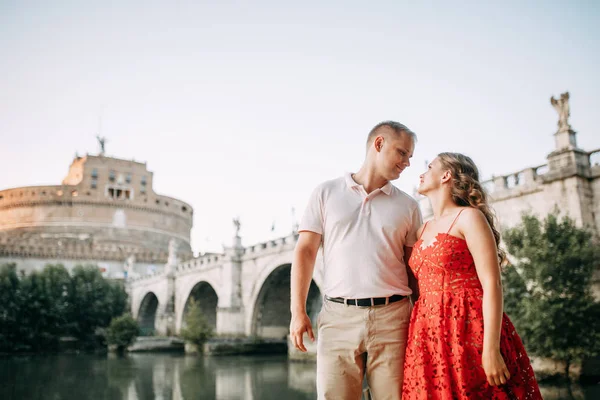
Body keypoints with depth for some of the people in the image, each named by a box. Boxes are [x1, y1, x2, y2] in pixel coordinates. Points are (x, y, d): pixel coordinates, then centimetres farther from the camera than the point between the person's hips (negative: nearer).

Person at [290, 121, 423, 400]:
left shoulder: (408, 206, 12)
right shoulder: (326, 193, 9)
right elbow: (305, 252, 5)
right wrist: (297, 311, -3)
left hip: (392, 318, 1)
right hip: (338, 317, -1)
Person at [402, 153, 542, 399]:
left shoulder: (469, 217, -5)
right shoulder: (423, 230, 16)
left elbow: (492, 285, -13)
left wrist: (491, 349, -19)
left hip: (468, 332, -6)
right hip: (430, 338, 6)